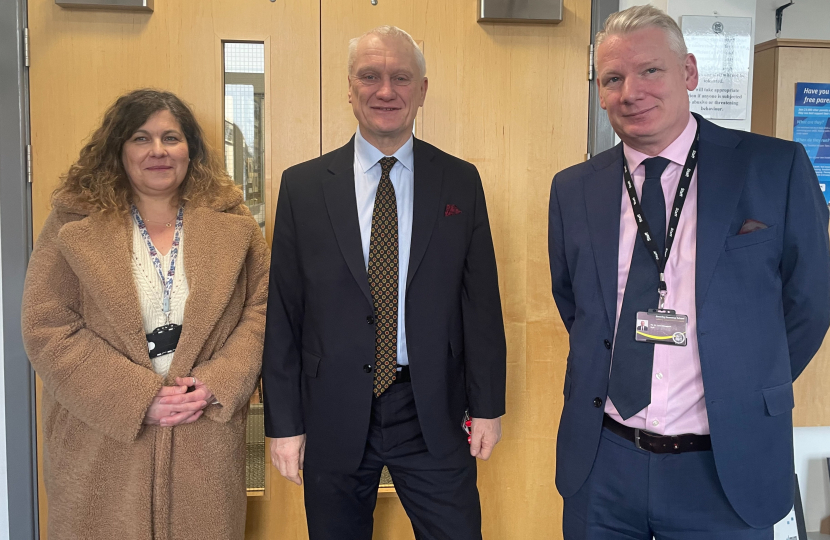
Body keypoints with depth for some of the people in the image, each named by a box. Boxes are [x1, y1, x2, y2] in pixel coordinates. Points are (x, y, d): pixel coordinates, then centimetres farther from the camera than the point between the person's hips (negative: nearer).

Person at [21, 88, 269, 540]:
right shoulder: (73, 226, 0)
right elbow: (47, 331, -6)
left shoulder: (232, 224, 5)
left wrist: (215, 384, -12)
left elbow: (261, 309, 2)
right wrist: (138, 398, -14)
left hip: (207, 438, 2)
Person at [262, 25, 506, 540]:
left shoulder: (461, 182, 2)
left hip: (433, 413, 0)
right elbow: (283, 314, 0)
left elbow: (481, 301, 2)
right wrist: (284, 421, -1)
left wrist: (487, 406, 2)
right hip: (333, 416, 0)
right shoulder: (303, 186, 0)